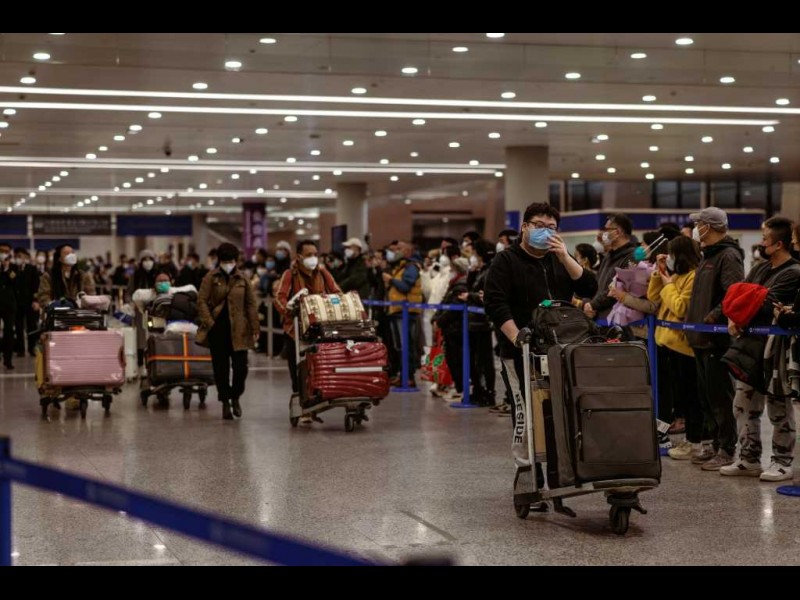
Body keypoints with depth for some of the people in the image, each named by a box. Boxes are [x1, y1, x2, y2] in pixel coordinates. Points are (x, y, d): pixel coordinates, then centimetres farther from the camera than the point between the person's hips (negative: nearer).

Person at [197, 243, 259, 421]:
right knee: (221, 368, 4)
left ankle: (236, 397, 20)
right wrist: (209, 322, -14)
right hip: (217, 329, 0)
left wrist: (255, 329, 1)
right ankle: (225, 402, 16)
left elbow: (251, 305, 6)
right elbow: (202, 301, -2)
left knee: (241, 367, -5)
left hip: (238, 330, 1)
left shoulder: (242, 280, 7)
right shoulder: (211, 278, 3)